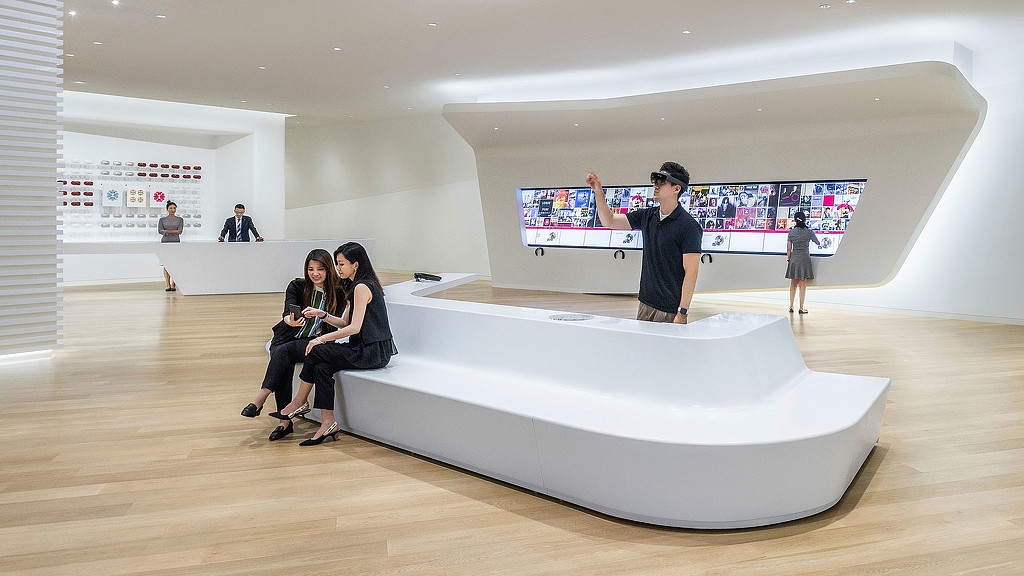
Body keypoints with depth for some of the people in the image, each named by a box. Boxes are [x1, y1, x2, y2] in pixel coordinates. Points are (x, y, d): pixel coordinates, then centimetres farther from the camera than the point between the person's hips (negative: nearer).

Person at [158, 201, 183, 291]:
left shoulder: (180, 219, 9)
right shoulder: (162, 219, 10)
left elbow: (180, 231, -2)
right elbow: (159, 230, -3)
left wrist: (166, 231, -6)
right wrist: (173, 231, -9)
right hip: (165, 242, 0)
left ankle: (173, 285, -2)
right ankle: (168, 285, -1)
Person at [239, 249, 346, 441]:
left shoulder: (337, 293, -1)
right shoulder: (297, 286, 2)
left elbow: (333, 328, -2)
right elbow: (288, 311, -15)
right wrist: (291, 321, -39)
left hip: (313, 341, -2)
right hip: (287, 338, 2)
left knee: (284, 351, -32)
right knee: (284, 364, -30)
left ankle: (260, 399, -30)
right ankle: (285, 421, -30)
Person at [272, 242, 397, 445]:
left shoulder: (362, 287, -14)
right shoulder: (356, 286, 18)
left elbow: (354, 328, -19)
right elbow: (345, 322, 19)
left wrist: (322, 339, -12)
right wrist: (322, 314, 5)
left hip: (373, 353, -9)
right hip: (366, 349, 9)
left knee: (316, 351, -13)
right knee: (321, 368, -9)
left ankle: (299, 402, 4)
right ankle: (328, 423, -9)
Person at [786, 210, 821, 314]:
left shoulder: (791, 232, 0)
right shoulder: (809, 232, -5)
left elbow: (788, 248, 0)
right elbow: (818, 243, 11)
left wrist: (788, 260, 10)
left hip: (794, 259, 2)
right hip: (804, 259, -2)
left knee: (793, 284, 13)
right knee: (802, 284, 2)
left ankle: (791, 307, 13)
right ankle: (801, 308, 3)